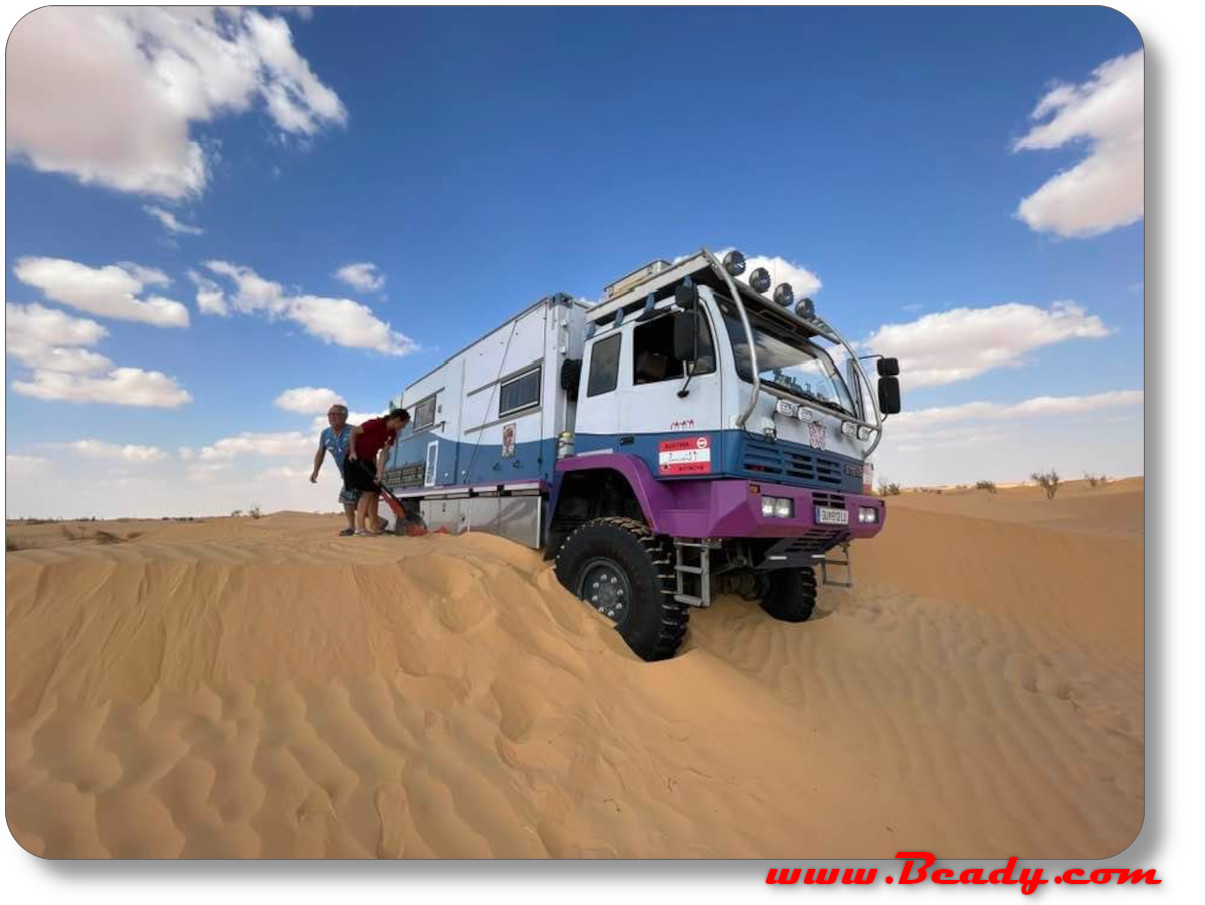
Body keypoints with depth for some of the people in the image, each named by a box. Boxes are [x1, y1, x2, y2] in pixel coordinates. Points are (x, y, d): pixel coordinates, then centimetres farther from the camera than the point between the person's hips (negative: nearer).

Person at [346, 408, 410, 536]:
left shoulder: (392, 433, 0)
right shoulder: (375, 424, -22)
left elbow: (383, 453, -5)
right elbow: (353, 432, -14)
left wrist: (380, 472, -14)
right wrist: (352, 451, -17)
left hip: (368, 461, 8)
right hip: (355, 460, -8)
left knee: (375, 492, 7)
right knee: (368, 491, -16)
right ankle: (360, 527, -12)